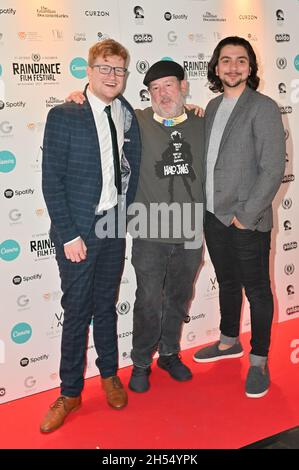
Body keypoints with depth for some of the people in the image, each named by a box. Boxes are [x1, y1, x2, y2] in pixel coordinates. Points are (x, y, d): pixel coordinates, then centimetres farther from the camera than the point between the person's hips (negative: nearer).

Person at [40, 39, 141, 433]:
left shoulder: (128, 117, 5)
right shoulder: (63, 117, -7)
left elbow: (133, 170, 12)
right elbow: (52, 182, -10)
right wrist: (69, 235, -13)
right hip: (78, 230, -3)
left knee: (106, 305, 17)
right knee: (76, 312, 5)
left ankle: (109, 374, 35)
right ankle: (70, 392, 22)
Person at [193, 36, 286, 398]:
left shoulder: (263, 108, -10)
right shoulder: (213, 106, 11)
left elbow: (273, 168, -15)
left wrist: (246, 215, -16)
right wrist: (208, 205, 7)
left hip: (247, 220, -7)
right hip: (213, 215, 7)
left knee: (256, 289, 5)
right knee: (226, 282, 21)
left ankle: (259, 361, 20)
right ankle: (229, 341, 39)